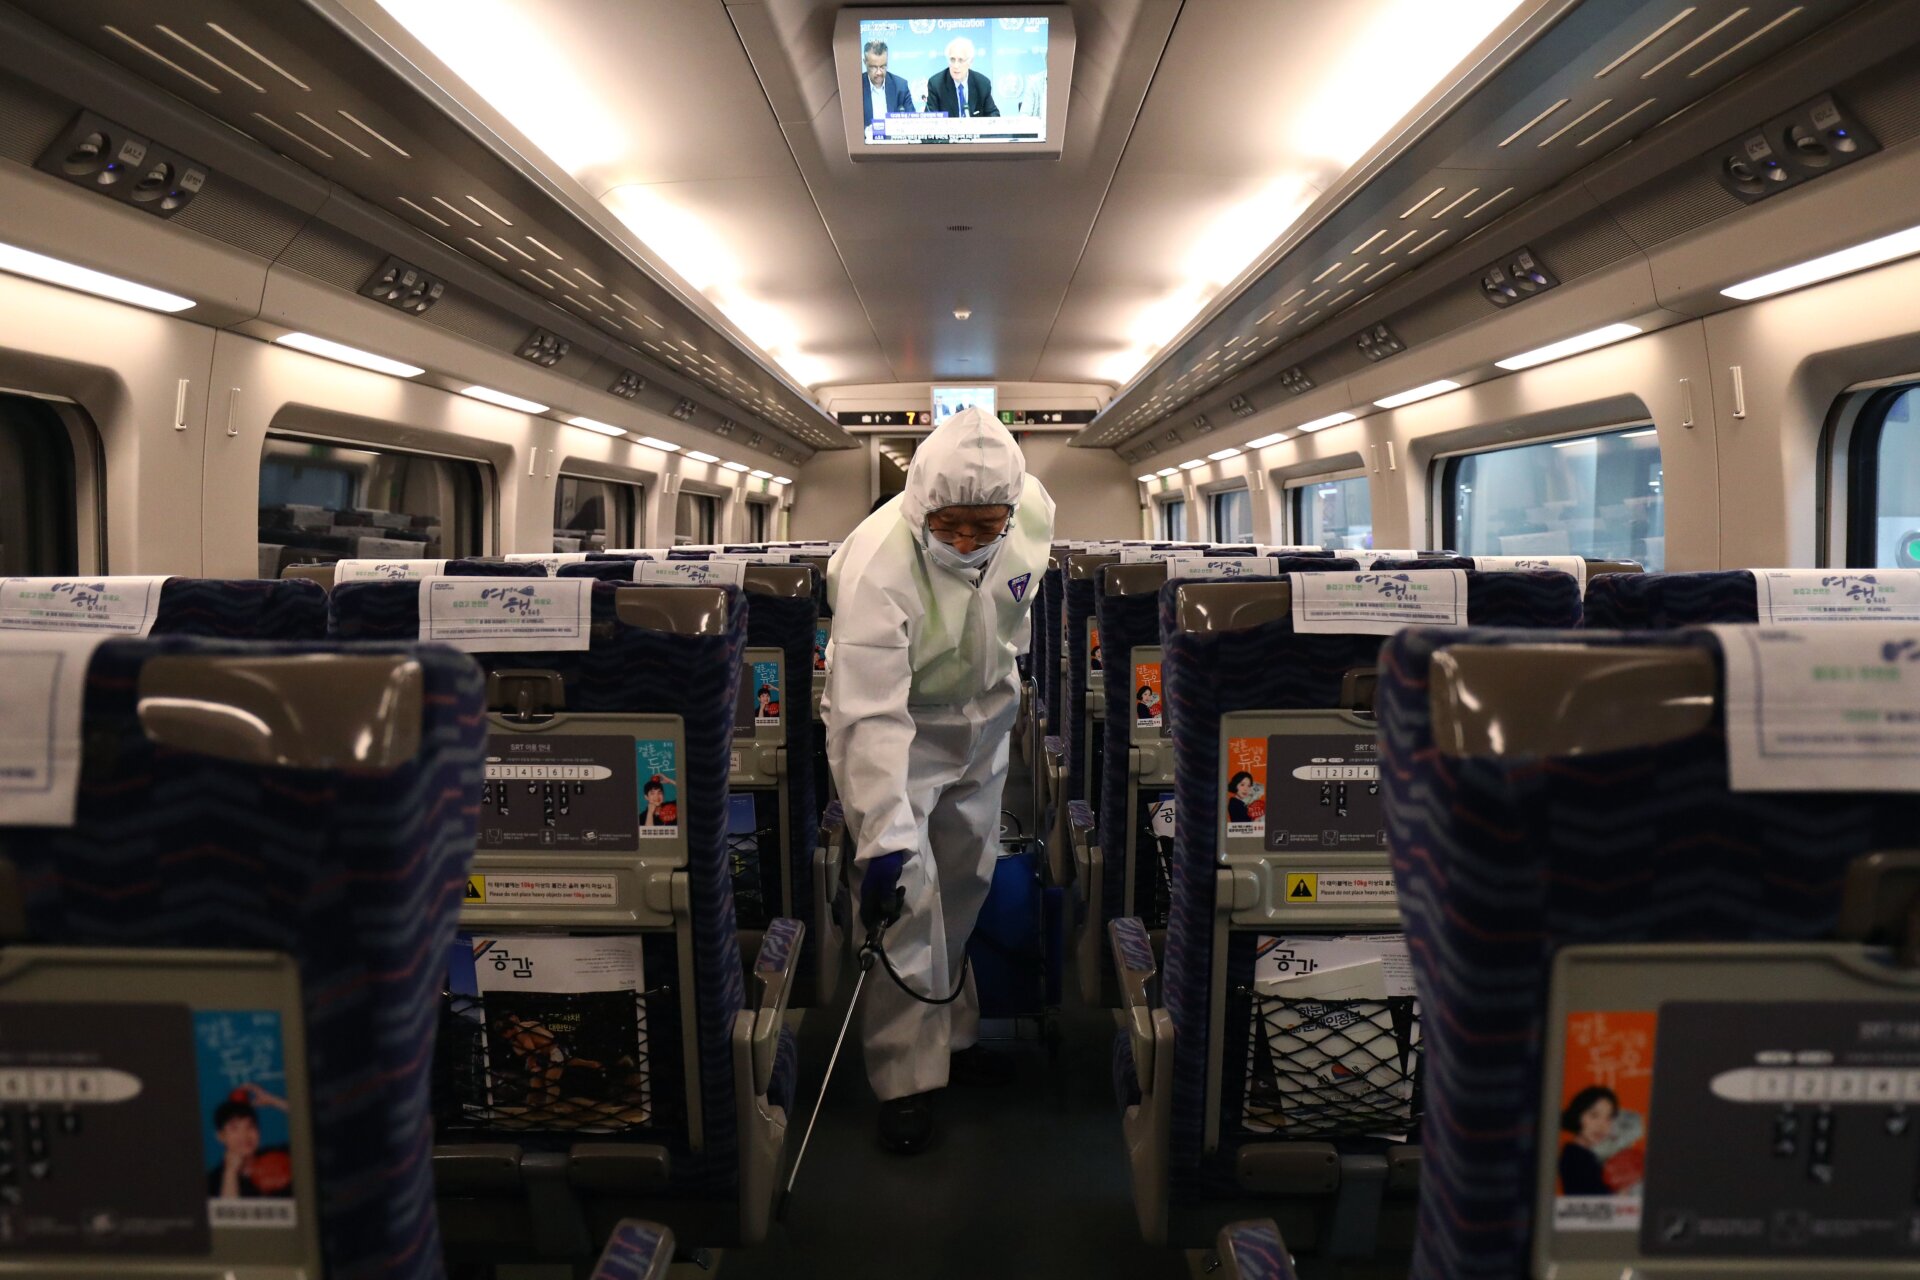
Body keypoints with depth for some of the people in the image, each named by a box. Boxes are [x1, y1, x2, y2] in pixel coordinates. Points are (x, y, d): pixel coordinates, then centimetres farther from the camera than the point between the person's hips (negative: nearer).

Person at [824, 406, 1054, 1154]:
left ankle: (953, 1036, 35)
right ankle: (907, 1079, 6)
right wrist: (882, 835, -40)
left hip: (983, 715, 6)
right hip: (893, 724, -5)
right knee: (908, 898, -10)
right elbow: (872, 716, -38)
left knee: (965, 883, 16)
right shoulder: (878, 566, -36)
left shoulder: (1034, 510, -19)